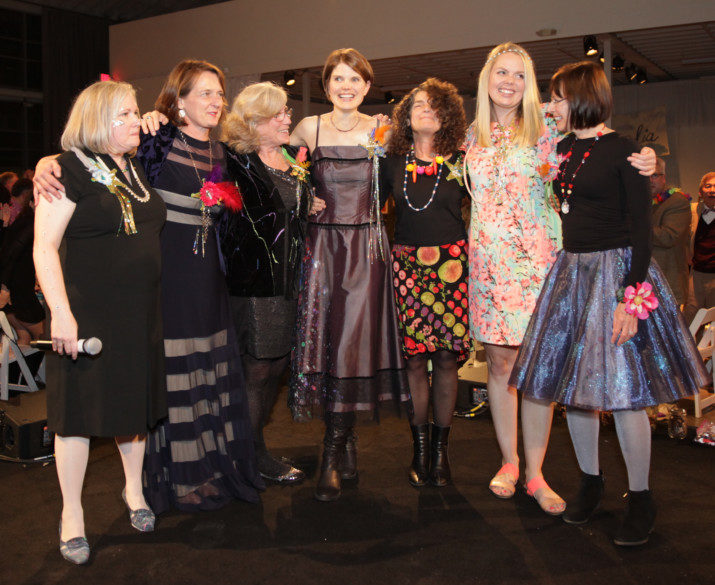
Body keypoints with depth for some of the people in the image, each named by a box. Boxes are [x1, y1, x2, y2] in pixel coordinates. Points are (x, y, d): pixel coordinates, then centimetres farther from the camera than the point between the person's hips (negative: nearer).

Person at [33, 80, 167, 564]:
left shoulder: (137, 170, 13)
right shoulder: (70, 169, -10)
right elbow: (44, 247, -15)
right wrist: (61, 312, -21)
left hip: (141, 311, 7)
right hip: (87, 313, -7)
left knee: (135, 398, 16)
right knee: (81, 405, 3)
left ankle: (134, 489, 36)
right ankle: (72, 515, 18)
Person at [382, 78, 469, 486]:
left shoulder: (459, 162, 6)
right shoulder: (393, 162, 10)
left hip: (451, 265, -1)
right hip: (407, 264, 1)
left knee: (446, 358, 0)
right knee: (414, 358, 0)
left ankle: (440, 448, 14)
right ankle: (420, 448, 14)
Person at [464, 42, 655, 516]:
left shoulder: (544, 131, 3)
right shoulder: (473, 136, 12)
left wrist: (640, 165, -15)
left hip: (536, 258, -2)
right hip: (489, 260, 3)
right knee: (499, 361, 6)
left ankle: (535, 472, 10)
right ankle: (509, 463, 20)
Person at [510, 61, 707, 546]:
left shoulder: (622, 151, -8)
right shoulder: (562, 150, 11)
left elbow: (641, 229, -12)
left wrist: (632, 299, -18)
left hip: (615, 270, -7)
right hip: (570, 272, 7)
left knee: (621, 388, -5)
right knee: (573, 383, 9)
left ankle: (641, 500, 12)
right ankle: (591, 483, 26)